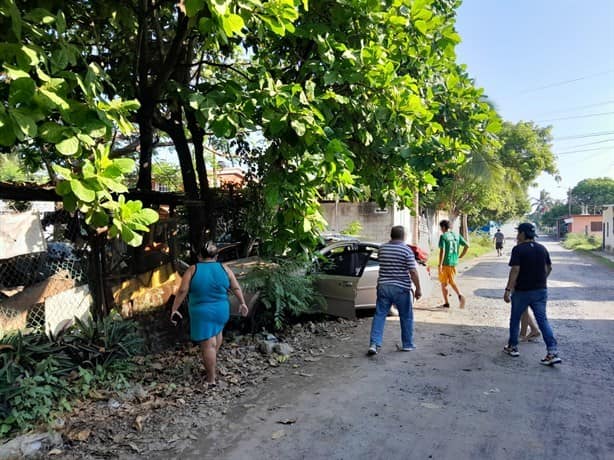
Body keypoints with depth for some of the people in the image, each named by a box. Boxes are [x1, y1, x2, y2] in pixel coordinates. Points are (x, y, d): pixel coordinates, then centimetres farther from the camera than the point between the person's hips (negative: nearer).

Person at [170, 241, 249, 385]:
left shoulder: (192, 270, -8)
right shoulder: (224, 269, -2)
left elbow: (182, 291, -14)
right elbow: (236, 288, 2)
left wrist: (174, 309, -7)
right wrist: (242, 303, 12)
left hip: (201, 313, -3)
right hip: (221, 311, 3)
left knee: (208, 345, 1)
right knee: (217, 332, 30)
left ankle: (211, 379, 9)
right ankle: (213, 359, 43)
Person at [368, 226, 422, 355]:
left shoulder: (382, 248, 5)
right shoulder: (407, 250, -10)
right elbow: (413, 272, -12)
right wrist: (418, 289, -4)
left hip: (383, 286, 3)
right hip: (401, 288, -3)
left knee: (379, 315, 5)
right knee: (406, 317, 13)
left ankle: (374, 343, -5)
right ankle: (407, 345, 23)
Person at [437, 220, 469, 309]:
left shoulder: (443, 236, -12)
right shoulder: (457, 236, 7)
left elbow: (442, 251, -19)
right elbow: (467, 245, 5)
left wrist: (440, 265, -19)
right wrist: (461, 256, 12)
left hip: (445, 263, -6)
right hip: (454, 262, 6)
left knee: (444, 283, 8)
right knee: (452, 281, 19)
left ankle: (446, 303, 14)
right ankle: (460, 295, -6)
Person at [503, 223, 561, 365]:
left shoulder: (518, 249, -13)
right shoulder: (542, 249, 6)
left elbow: (515, 270, -20)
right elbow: (549, 268, 16)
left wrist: (508, 290, -18)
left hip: (522, 291, -5)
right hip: (540, 290, 5)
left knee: (515, 319, 12)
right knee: (542, 319, 4)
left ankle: (513, 347, 23)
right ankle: (552, 352, -5)